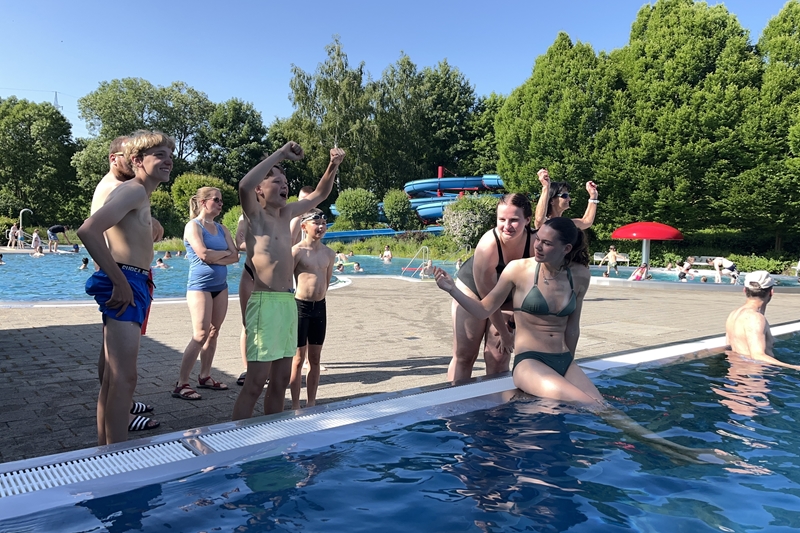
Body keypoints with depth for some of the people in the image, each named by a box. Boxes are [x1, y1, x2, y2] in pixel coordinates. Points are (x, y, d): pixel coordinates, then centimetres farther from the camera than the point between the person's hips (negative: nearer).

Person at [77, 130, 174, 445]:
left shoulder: (141, 197, 22)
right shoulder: (134, 190, -10)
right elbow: (88, 231, -23)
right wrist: (121, 282, -21)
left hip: (131, 284, 10)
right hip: (126, 283, -10)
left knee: (113, 379, 15)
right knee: (124, 378, -10)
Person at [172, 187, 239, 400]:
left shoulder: (221, 228, 12)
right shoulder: (193, 226, -6)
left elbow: (235, 256, 2)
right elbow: (203, 254, -20)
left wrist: (214, 258, -13)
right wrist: (225, 253, -5)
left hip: (220, 285, 7)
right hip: (200, 285, -7)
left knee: (213, 333, 10)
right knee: (200, 335, -11)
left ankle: (205, 376, 21)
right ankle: (181, 384, -5)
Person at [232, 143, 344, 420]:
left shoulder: (287, 213, 15)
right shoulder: (255, 215, -3)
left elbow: (319, 194, 26)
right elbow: (244, 186, -25)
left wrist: (333, 165, 10)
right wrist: (280, 154, -21)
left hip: (289, 302, 7)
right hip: (265, 302, -7)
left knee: (281, 379, 13)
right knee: (256, 382, -7)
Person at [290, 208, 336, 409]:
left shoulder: (329, 254, 6)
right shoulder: (297, 251, -11)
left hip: (320, 307, 5)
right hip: (300, 306, -5)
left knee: (315, 358, 11)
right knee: (298, 358, 2)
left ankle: (311, 403, 22)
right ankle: (295, 406, 12)